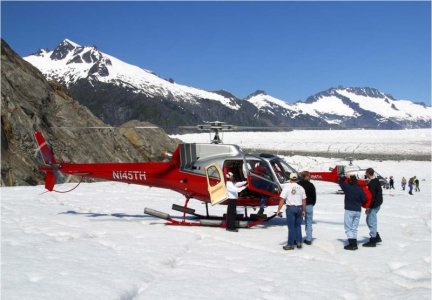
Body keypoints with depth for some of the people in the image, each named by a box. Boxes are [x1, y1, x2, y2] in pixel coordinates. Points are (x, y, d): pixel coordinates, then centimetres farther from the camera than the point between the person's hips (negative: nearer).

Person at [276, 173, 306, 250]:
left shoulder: (287, 187, -7)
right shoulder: (301, 188, 5)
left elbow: (282, 200, -11)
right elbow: (304, 201, 6)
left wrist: (278, 210, -7)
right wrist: (303, 211, 14)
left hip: (290, 208, -3)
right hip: (299, 208, 3)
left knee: (291, 227, 1)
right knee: (298, 226, 14)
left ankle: (290, 244, 5)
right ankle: (299, 242, 15)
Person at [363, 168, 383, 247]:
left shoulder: (371, 184, -20)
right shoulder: (377, 181, 10)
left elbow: (371, 196, -23)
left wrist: (368, 207, -19)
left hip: (373, 205, -10)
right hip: (377, 204, 10)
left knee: (371, 222, -2)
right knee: (369, 220, 19)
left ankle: (372, 241, 3)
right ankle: (377, 237, 23)